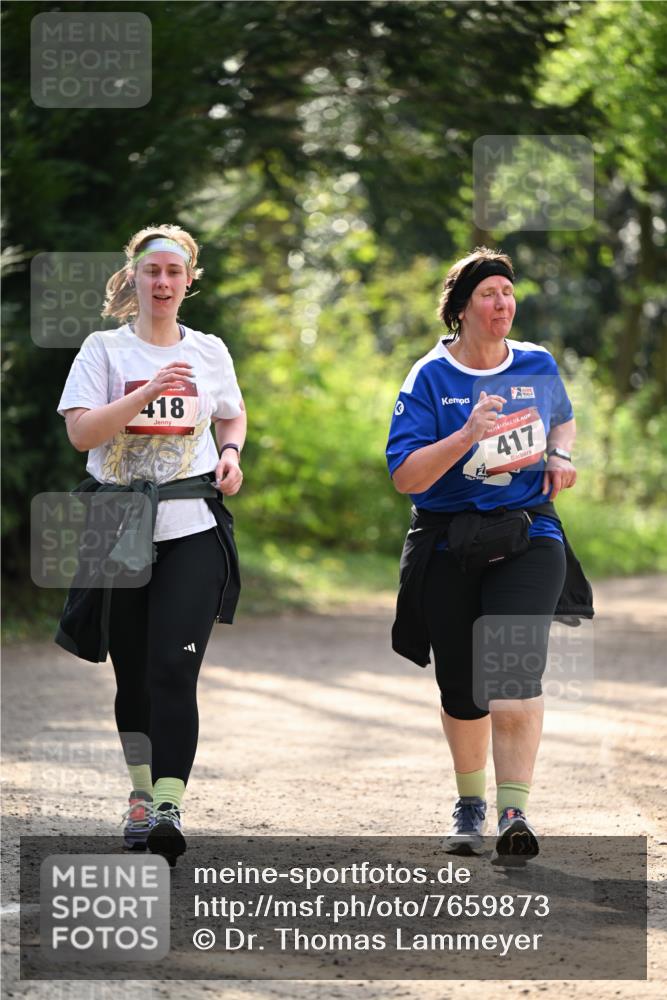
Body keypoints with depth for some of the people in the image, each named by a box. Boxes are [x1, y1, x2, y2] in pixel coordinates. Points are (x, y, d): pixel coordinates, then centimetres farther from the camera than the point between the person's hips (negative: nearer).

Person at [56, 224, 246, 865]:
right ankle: (142, 792, 27)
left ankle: (169, 806, -19)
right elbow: (81, 431, -9)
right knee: (132, 672, 8)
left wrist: (231, 455, 6)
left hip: (192, 529, 0)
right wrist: (148, 392, -19)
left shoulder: (209, 351, 10)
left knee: (173, 668, -14)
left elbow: (232, 417, 27)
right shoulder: (104, 349, 4)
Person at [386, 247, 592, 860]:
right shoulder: (430, 379, -4)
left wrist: (561, 455, 7)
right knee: (462, 689, 9)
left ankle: (515, 812, -21)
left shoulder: (538, 366, 6)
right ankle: (471, 804, 31)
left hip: (527, 539, 0)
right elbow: (405, 476, -13)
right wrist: (468, 435, -25)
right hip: (449, 547, 0)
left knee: (514, 669, -20)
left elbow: (564, 417, 29)